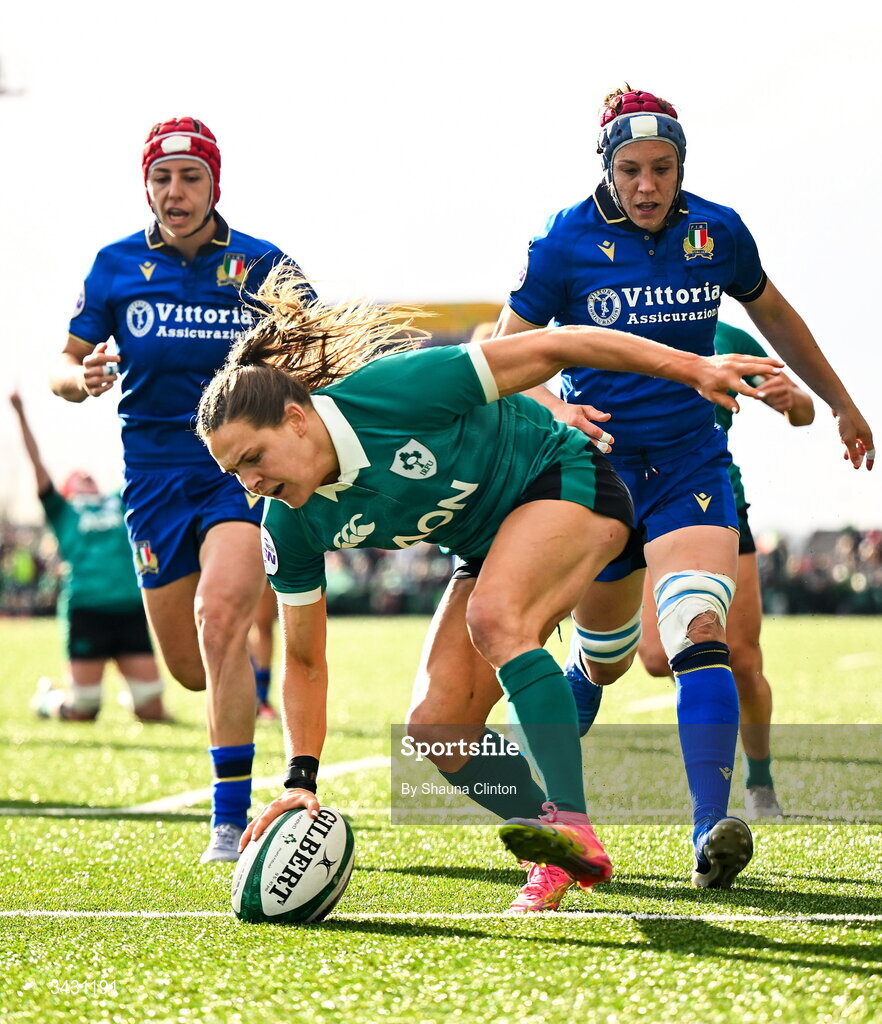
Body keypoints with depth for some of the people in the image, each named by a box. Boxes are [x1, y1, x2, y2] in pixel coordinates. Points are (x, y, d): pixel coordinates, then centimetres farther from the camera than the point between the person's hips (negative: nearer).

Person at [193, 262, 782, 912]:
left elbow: (547, 349, -25)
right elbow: (304, 663, -2)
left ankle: (572, 825, -41)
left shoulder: (390, 391, -30)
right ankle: (565, 856, 4)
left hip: (566, 478, -7)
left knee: (494, 616, -35)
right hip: (491, 547, 7)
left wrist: (693, 367, -25)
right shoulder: (291, 526, -13)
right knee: (435, 728, -9)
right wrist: (300, 779, -13)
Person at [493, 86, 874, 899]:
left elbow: (771, 313, 18)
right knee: (602, 660, 11)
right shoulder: (566, 243, -8)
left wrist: (841, 404, 25)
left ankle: (711, 827, -31)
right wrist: (554, 406, -24)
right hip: (597, 463, -1)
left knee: (701, 632, -21)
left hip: (690, 461, 1)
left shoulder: (717, 233, 0)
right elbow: (506, 350, -3)